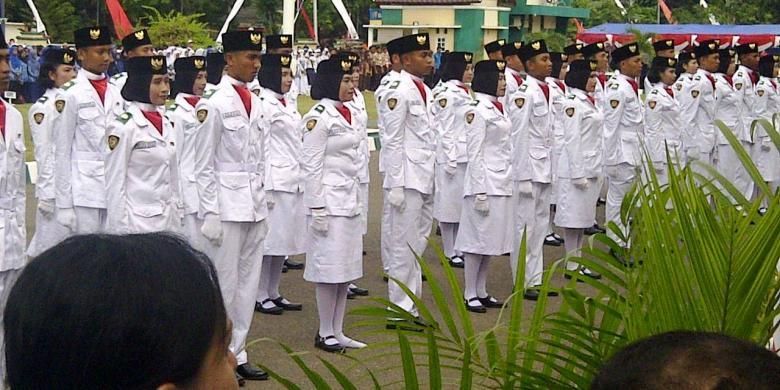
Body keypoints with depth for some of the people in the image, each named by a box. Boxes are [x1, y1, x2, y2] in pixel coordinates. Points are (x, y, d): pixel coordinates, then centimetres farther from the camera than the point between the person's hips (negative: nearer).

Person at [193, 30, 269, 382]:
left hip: (254, 203, 7)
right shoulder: (213, 104, -10)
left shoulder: (255, 102, 11)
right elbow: (204, 166, -10)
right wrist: (210, 213, -13)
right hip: (226, 203, -7)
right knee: (224, 284, -2)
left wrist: (262, 205, 15)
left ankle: (237, 354, 20)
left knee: (249, 284, 10)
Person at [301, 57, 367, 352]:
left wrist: (358, 201, 18)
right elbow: (311, 165, -15)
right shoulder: (319, 117, -12)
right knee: (330, 269, -2)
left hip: (349, 202, 9)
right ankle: (325, 334, 9)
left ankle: (337, 332, 19)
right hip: (330, 201, -9)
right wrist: (317, 208, -18)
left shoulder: (345, 114, 14)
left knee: (346, 270, 11)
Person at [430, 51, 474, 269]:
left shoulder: (465, 93, 15)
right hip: (452, 156, -9)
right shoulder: (447, 95, -12)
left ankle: (459, 248, 20)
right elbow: (445, 131, -14)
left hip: (467, 156, 9)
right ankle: (449, 253, 6)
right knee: (450, 204, -1)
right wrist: (450, 160, -17)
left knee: (463, 203, 12)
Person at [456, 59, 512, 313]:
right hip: (485, 183, -9)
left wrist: (507, 182, 17)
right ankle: (469, 294, 7)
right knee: (478, 240, -1)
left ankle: (481, 292, 20)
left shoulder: (497, 109, 14)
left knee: (491, 240, 12)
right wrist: (480, 192, -18)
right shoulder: (477, 111, -13)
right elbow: (475, 154, -16)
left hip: (502, 184, 9)